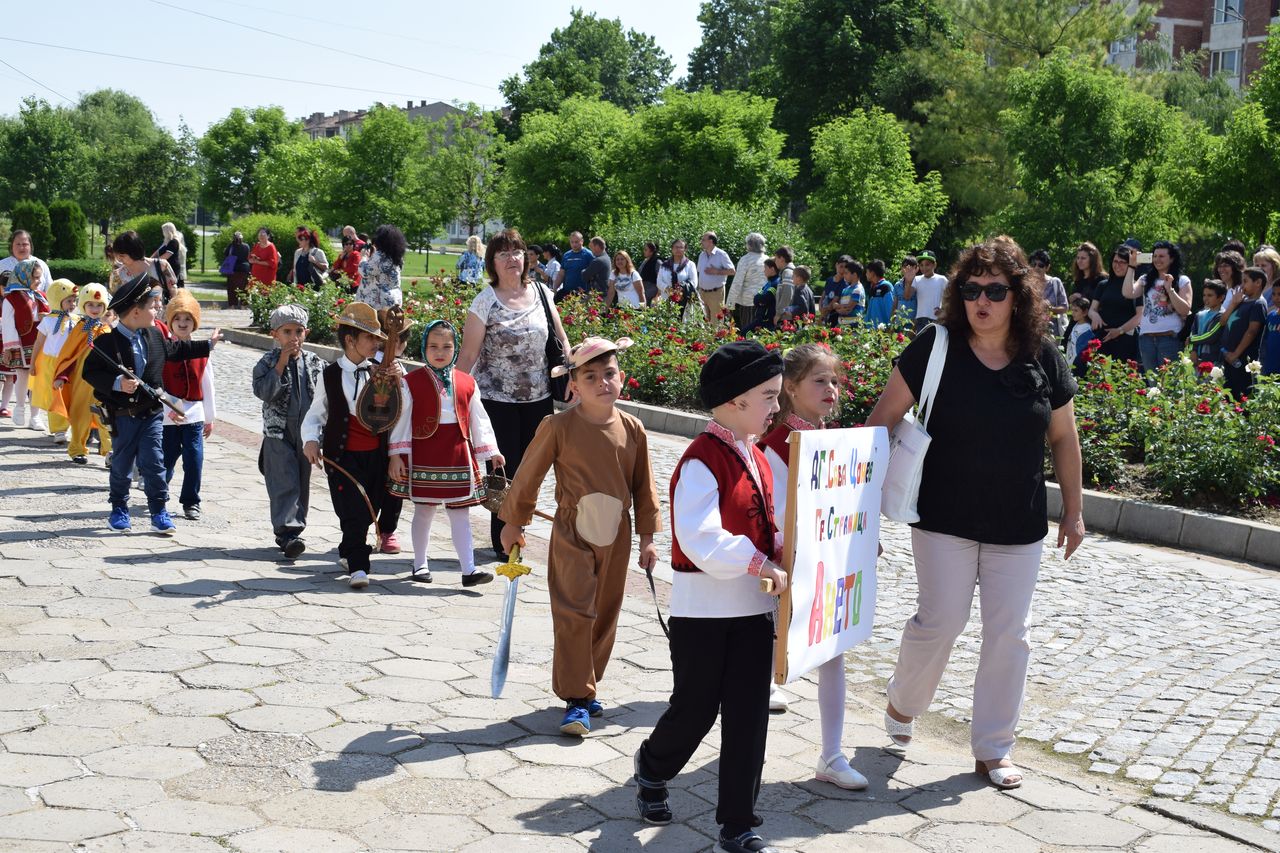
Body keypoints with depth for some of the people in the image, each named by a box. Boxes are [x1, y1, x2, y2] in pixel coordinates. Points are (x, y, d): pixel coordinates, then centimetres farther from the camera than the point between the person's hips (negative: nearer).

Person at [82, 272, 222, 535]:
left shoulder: (154, 335, 4)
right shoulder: (107, 342, -14)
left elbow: (176, 349, 22)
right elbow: (90, 372, -13)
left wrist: (208, 344, 26)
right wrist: (117, 383, -26)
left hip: (152, 412, 4)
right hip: (122, 415, -3)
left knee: (154, 463, 1)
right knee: (122, 464, 10)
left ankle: (159, 512, 7)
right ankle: (119, 509, 25)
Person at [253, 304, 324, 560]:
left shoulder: (315, 363, 6)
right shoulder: (267, 362, -3)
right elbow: (263, 391, -17)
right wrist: (281, 363, -19)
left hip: (307, 433, 4)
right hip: (278, 433, -4)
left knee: (302, 484, 10)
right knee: (285, 483, -11)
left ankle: (292, 530, 22)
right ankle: (287, 532, -15)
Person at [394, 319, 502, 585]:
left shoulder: (466, 383, 7)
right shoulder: (411, 381, -3)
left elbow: (479, 420, 11)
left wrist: (491, 451, 8)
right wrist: (398, 455, -7)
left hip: (458, 455, 3)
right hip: (423, 455, -2)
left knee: (460, 513, 3)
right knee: (424, 511, 8)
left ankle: (469, 569, 2)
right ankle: (420, 564, 23)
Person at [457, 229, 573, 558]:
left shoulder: (541, 293, 4)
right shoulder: (485, 302, -8)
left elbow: (561, 338, 13)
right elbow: (468, 355, -7)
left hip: (538, 396, 4)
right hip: (498, 398, -4)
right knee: (505, 469, 0)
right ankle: (503, 540, 15)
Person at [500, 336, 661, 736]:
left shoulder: (632, 430, -1)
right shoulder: (558, 426, -12)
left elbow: (643, 486, 7)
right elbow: (529, 475, -2)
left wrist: (647, 536, 8)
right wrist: (513, 523, 5)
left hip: (616, 537, 4)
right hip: (572, 536, -4)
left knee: (605, 616, 11)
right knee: (574, 615, -7)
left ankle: (584, 685, 28)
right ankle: (577, 699, 0)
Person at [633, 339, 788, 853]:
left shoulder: (757, 459, 10)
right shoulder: (702, 461, -17)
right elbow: (701, 540, -27)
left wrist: (782, 552, 1)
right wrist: (763, 565, -25)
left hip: (755, 608, 7)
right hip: (704, 609, -7)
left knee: (748, 716, 7)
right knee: (696, 710, 8)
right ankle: (652, 771, 39)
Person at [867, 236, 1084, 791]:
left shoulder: (1045, 361, -2)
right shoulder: (936, 349, -10)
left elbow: (1063, 439, 8)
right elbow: (884, 418, -5)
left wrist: (1073, 512, 10)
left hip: (1019, 527, 3)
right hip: (944, 518, -2)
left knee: (1009, 634, 6)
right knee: (940, 621, -1)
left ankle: (992, 749, 21)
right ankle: (903, 700, 31)